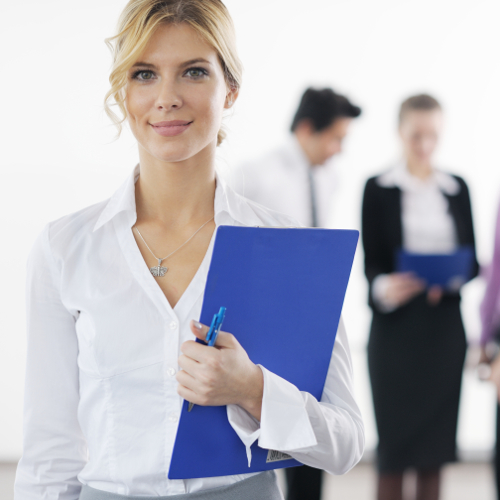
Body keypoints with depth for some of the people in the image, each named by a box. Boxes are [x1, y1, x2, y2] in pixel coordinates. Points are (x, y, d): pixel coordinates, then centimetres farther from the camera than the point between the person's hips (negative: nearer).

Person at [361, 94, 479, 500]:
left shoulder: (457, 189, 10)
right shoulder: (378, 189, 0)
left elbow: (473, 260, 9)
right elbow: (372, 263, -3)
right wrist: (383, 287, -26)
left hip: (444, 329, 3)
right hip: (395, 329, -3)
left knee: (435, 451, 6)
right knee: (394, 451, -3)